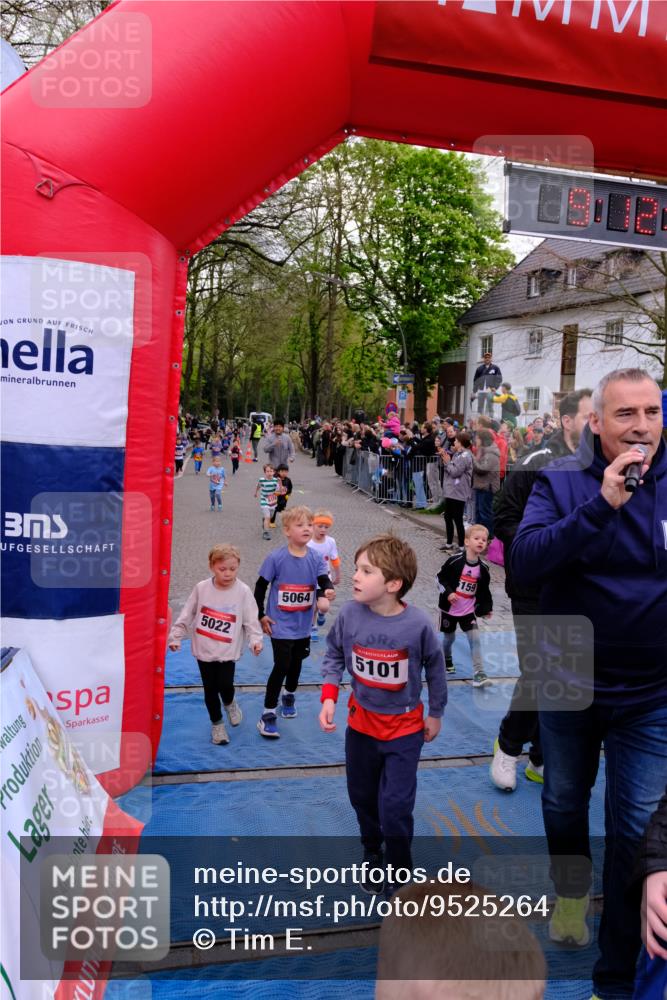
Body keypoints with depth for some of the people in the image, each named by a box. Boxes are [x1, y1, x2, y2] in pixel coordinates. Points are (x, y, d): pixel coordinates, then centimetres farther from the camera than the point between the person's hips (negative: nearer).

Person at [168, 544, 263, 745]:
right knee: (210, 689, 9)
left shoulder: (243, 592, -10)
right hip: (204, 650, 2)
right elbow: (186, 615, 3)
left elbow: (251, 621, -7)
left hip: (228, 651, -2)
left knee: (225, 684, -9)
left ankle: (229, 703, 28)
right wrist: (175, 636, 1)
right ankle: (217, 724, 31)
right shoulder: (201, 588, -5)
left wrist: (256, 640, -21)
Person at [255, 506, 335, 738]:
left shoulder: (315, 558, -6)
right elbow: (261, 586, -6)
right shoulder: (276, 558, -15)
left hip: (303, 625, 4)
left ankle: (289, 694, 49)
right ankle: (268, 713, 4)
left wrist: (326, 593, -36)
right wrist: (261, 615, -7)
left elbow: (325, 581, -14)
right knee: (282, 665, -9)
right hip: (280, 625, -4)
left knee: (296, 662, 22)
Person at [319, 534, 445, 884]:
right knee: (362, 798, 20)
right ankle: (372, 854, 49)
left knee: (395, 808, -4)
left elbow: (434, 667, -6)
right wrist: (329, 698, -14)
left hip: (404, 727, -3)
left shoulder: (417, 624, -24)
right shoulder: (350, 614, -18)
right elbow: (334, 655, -1)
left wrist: (435, 714, 4)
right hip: (360, 722, 3)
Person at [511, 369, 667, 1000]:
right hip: (568, 681, 0)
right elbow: (523, 562, -25)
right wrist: (601, 505, -33)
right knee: (563, 802, 21)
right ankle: (571, 890, 53)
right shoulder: (562, 481, -11)